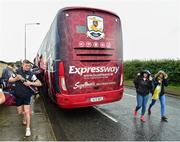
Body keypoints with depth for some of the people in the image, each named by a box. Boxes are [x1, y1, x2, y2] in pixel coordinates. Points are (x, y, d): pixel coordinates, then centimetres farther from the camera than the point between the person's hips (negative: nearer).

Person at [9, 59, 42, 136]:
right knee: (20, 112, 12)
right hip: (18, 96, 3)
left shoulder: (31, 74, -11)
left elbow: (39, 83, -12)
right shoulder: (17, 71, -4)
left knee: (27, 111, -5)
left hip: (27, 96, -3)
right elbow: (10, 80, 3)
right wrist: (16, 78, -17)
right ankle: (25, 116, 47)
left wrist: (30, 83, -27)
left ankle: (28, 128, 8)